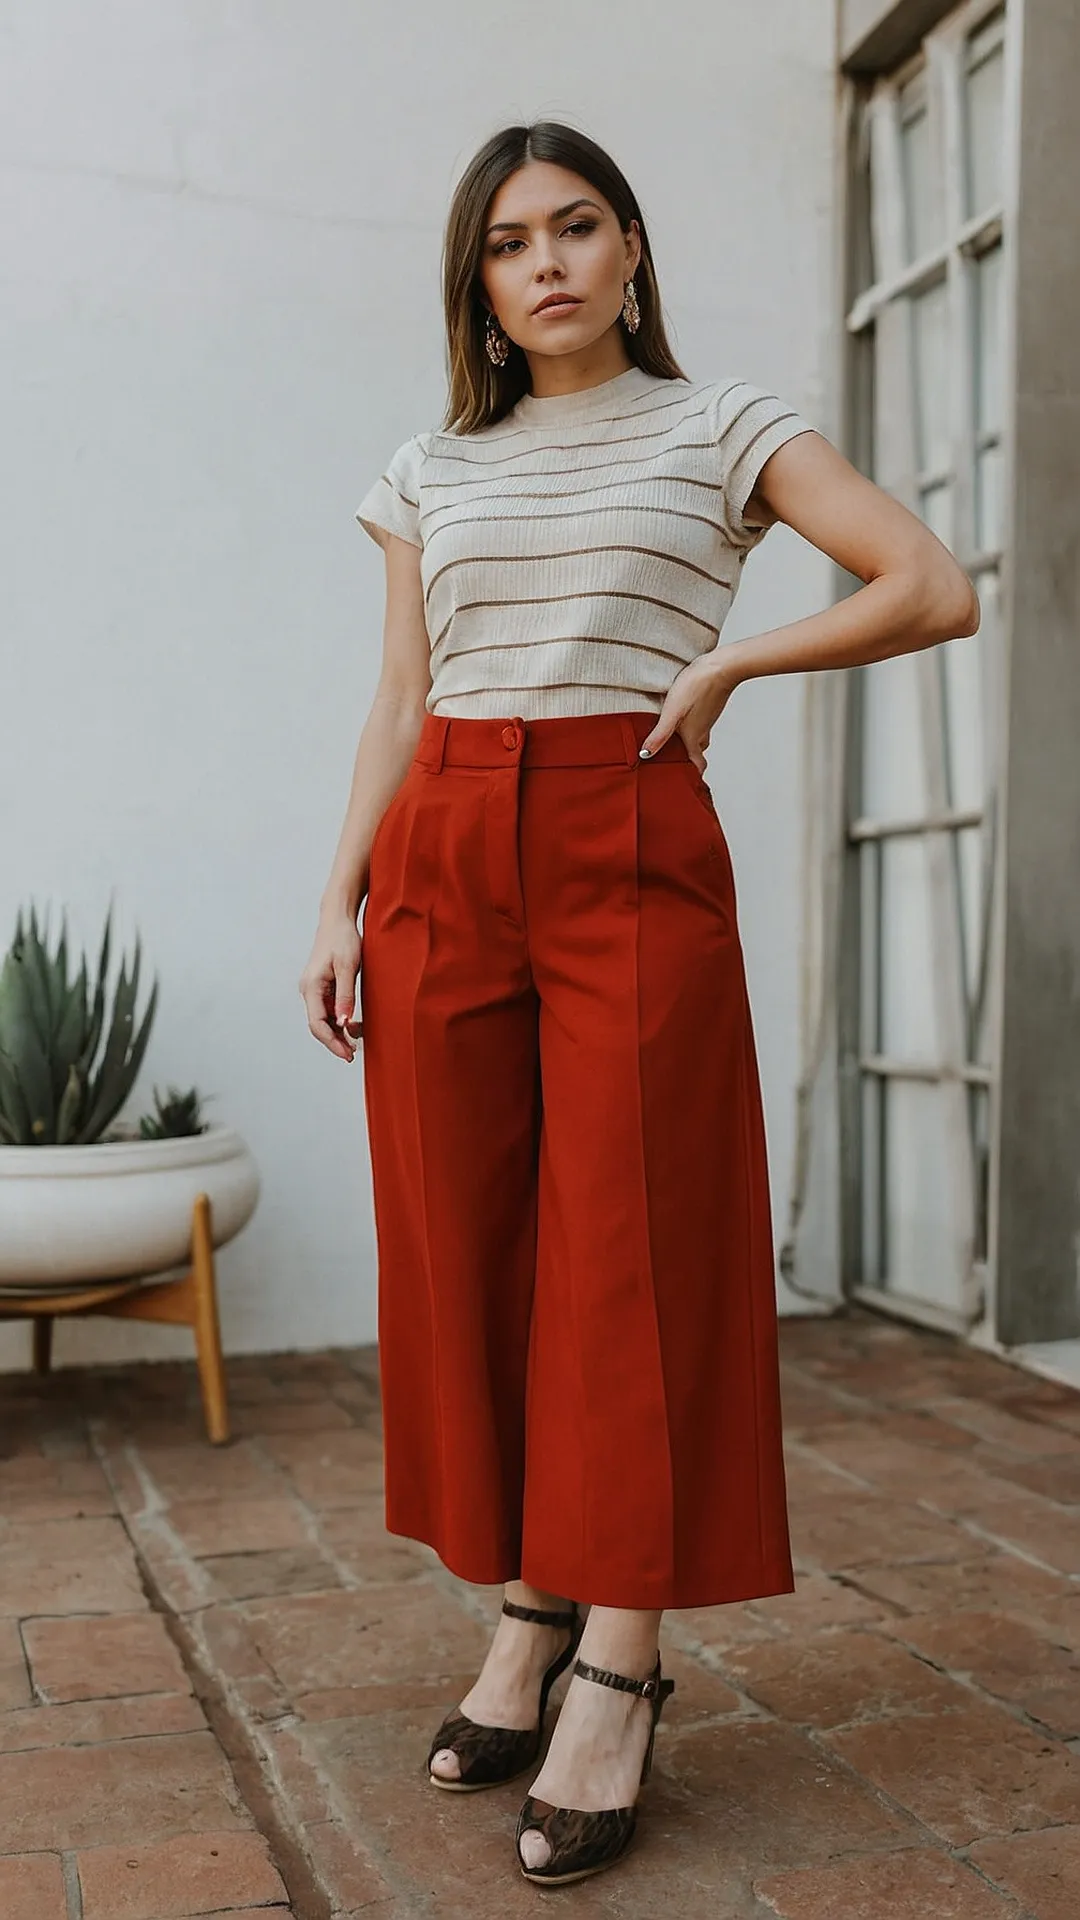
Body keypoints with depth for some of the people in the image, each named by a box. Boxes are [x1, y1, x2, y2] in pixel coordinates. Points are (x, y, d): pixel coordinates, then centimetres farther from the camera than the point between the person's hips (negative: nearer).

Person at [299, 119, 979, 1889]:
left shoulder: (722, 428, 7)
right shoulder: (431, 473, 16)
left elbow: (937, 591, 0)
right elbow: (398, 709, 14)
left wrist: (728, 661, -4)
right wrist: (340, 905, 5)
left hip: (632, 856, -3)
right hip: (444, 859, 4)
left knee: (632, 1245, -5)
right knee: (466, 1241, 2)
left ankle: (618, 1673, 1)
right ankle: (530, 1609, 16)